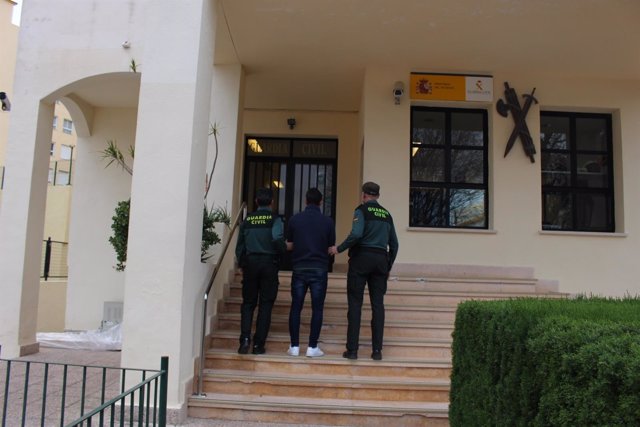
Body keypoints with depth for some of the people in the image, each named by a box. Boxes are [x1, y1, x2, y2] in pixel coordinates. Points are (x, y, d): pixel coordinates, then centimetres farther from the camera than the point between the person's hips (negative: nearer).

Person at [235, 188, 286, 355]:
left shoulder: (247, 220, 7)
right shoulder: (275, 219, -3)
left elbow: (240, 245, 9)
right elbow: (277, 239, -20)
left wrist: (241, 264, 20)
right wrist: (284, 249, 0)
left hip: (250, 263, 2)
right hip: (269, 264, -2)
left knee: (248, 303, 11)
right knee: (265, 305, 5)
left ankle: (245, 339, -4)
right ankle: (258, 344, 5)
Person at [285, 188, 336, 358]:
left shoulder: (295, 219, -1)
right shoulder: (327, 221, -3)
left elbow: (289, 246, 6)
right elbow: (330, 248, 2)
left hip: (299, 268, 1)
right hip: (319, 269, -1)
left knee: (296, 308, 8)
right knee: (317, 309, 6)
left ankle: (294, 346, 9)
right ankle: (312, 347, 6)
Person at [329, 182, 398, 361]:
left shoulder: (362, 210, -2)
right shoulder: (386, 214, 15)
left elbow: (356, 234, -19)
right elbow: (394, 244, 16)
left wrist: (339, 249, -7)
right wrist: (388, 267, 22)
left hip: (361, 258, -4)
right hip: (381, 259, 5)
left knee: (355, 303, -1)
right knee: (378, 304, 5)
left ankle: (352, 349, 0)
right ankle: (377, 350, 6)